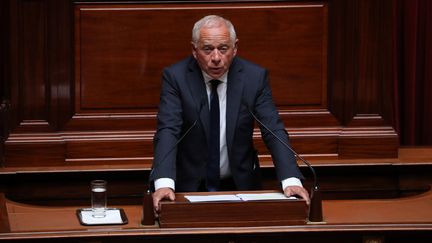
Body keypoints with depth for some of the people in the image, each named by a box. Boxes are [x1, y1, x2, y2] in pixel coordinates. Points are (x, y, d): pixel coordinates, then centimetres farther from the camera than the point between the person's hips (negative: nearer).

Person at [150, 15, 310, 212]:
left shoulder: (255, 76, -5)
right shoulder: (175, 77, -9)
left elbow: (274, 131, -9)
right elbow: (167, 132, -18)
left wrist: (291, 180, -27)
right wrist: (163, 183, -36)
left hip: (240, 185, 1)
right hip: (189, 186, -1)